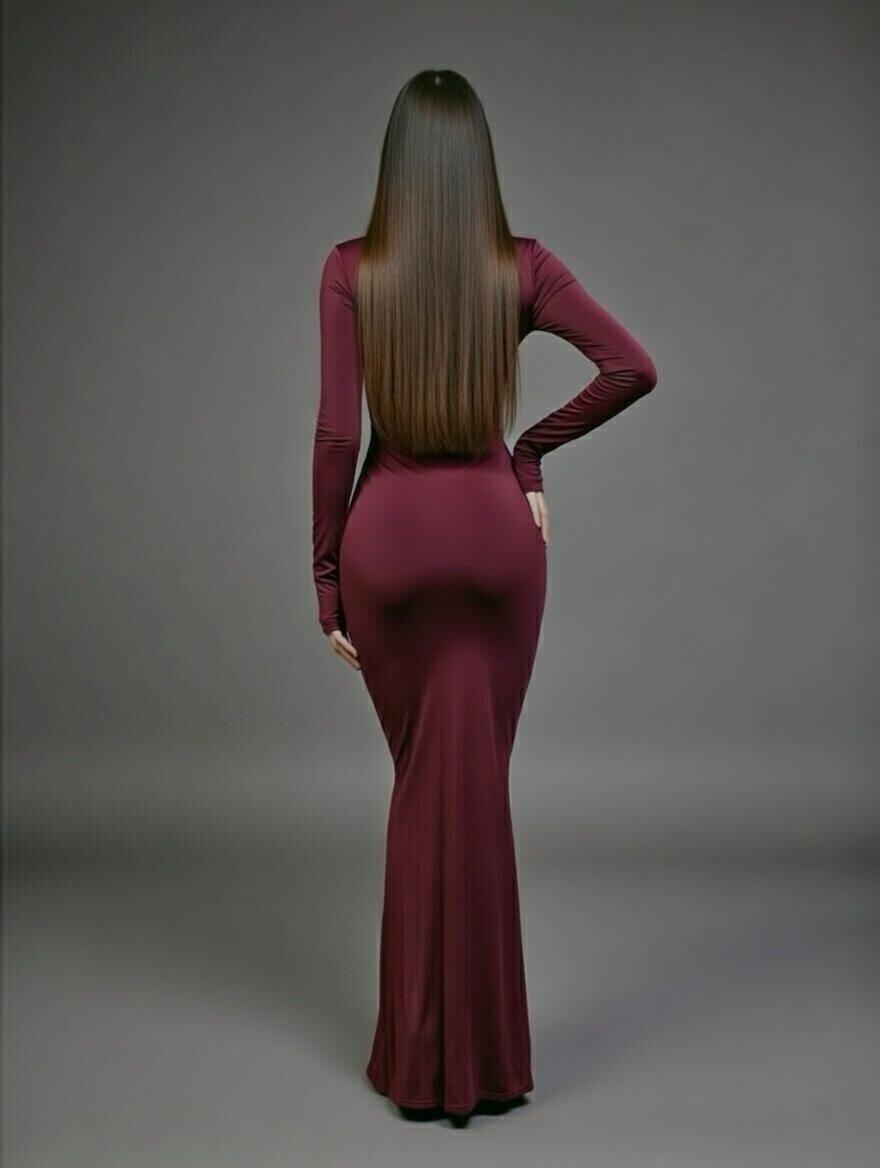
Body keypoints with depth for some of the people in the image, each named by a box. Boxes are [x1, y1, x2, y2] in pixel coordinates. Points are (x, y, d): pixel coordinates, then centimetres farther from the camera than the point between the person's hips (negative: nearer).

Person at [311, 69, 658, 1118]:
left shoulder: (350, 269, -3)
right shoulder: (525, 265, 0)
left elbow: (336, 431, -7)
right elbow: (632, 368, -10)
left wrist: (326, 577, -1)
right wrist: (533, 447, 3)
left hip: (389, 530, 0)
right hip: (495, 527, 1)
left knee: (420, 780, 13)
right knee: (480, 782, 10)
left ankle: (418, 1058, 21)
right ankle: (482, 1056, 18)